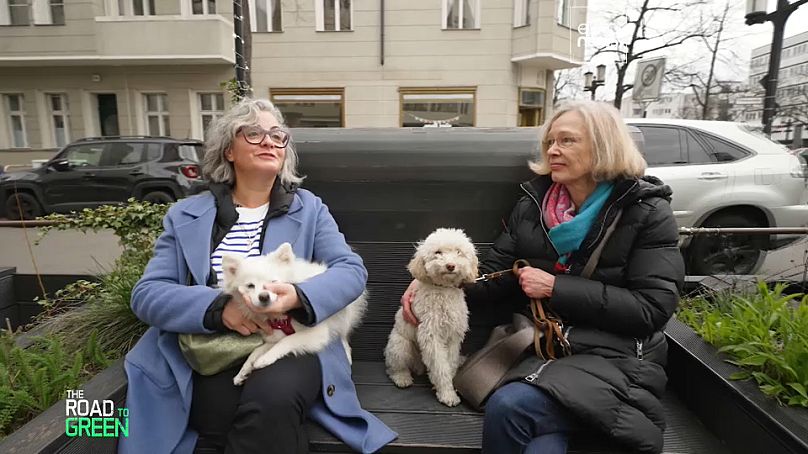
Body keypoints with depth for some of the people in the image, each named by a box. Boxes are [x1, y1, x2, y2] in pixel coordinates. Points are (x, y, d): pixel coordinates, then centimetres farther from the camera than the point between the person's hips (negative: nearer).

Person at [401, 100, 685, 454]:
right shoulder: (532, 204, 7)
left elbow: (652, 309, -11)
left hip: (614, 357, -3)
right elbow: (495, 276, 8)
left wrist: (556, 288, -15)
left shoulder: (648, 214, -4)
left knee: (507, 407, -29)